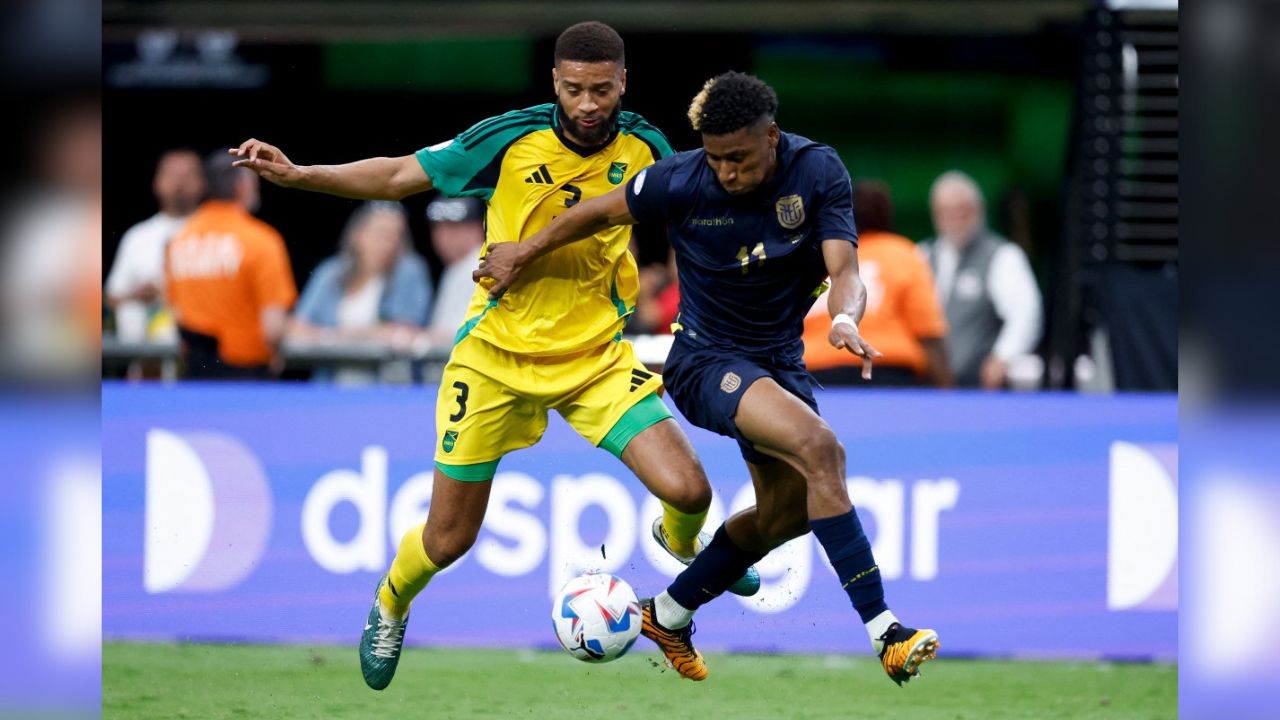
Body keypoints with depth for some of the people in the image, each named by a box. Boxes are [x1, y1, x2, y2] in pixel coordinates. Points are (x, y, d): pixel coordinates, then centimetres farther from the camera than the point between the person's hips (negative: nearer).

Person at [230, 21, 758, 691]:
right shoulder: (510, 139, -17)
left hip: (596, 356, 2)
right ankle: (389, 607, 40)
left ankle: (680, 540, 24)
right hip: (496, 357, -1)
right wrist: (295, 174, -18)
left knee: (688, 489, -15)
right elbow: (400, 175, -9)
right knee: (447, 542, 4)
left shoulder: (646, 149, -9)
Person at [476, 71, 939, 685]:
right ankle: (884, 633, -33)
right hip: (706, 359, -5)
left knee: (784, 514, 13)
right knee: (819, 448, -28)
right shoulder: (681, 181, -19)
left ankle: (669, 614, 36)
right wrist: (523, 254, 9)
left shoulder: (819, 172, -13)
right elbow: (600, 212, -2)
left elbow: (844, 271, -19)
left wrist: (844, 318, -42)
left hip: (780, 359, 5)